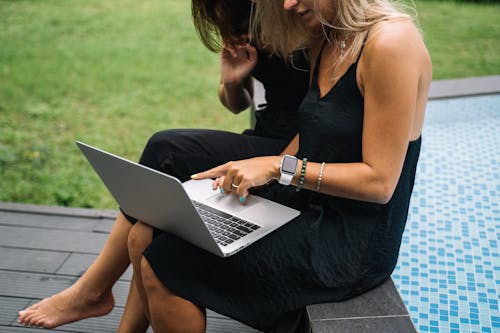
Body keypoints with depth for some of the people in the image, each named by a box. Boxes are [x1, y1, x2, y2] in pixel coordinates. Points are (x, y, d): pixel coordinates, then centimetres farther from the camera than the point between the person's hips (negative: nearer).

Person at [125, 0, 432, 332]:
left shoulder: (390, 42, -20)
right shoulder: (325, 41, 7)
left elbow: (379, 182, -20)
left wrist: (282, 168, -21)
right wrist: (260, 171, 0)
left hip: (354, 242, -8)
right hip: (304, 203, 9)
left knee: (161, 267, -13)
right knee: (145, 237, 1)